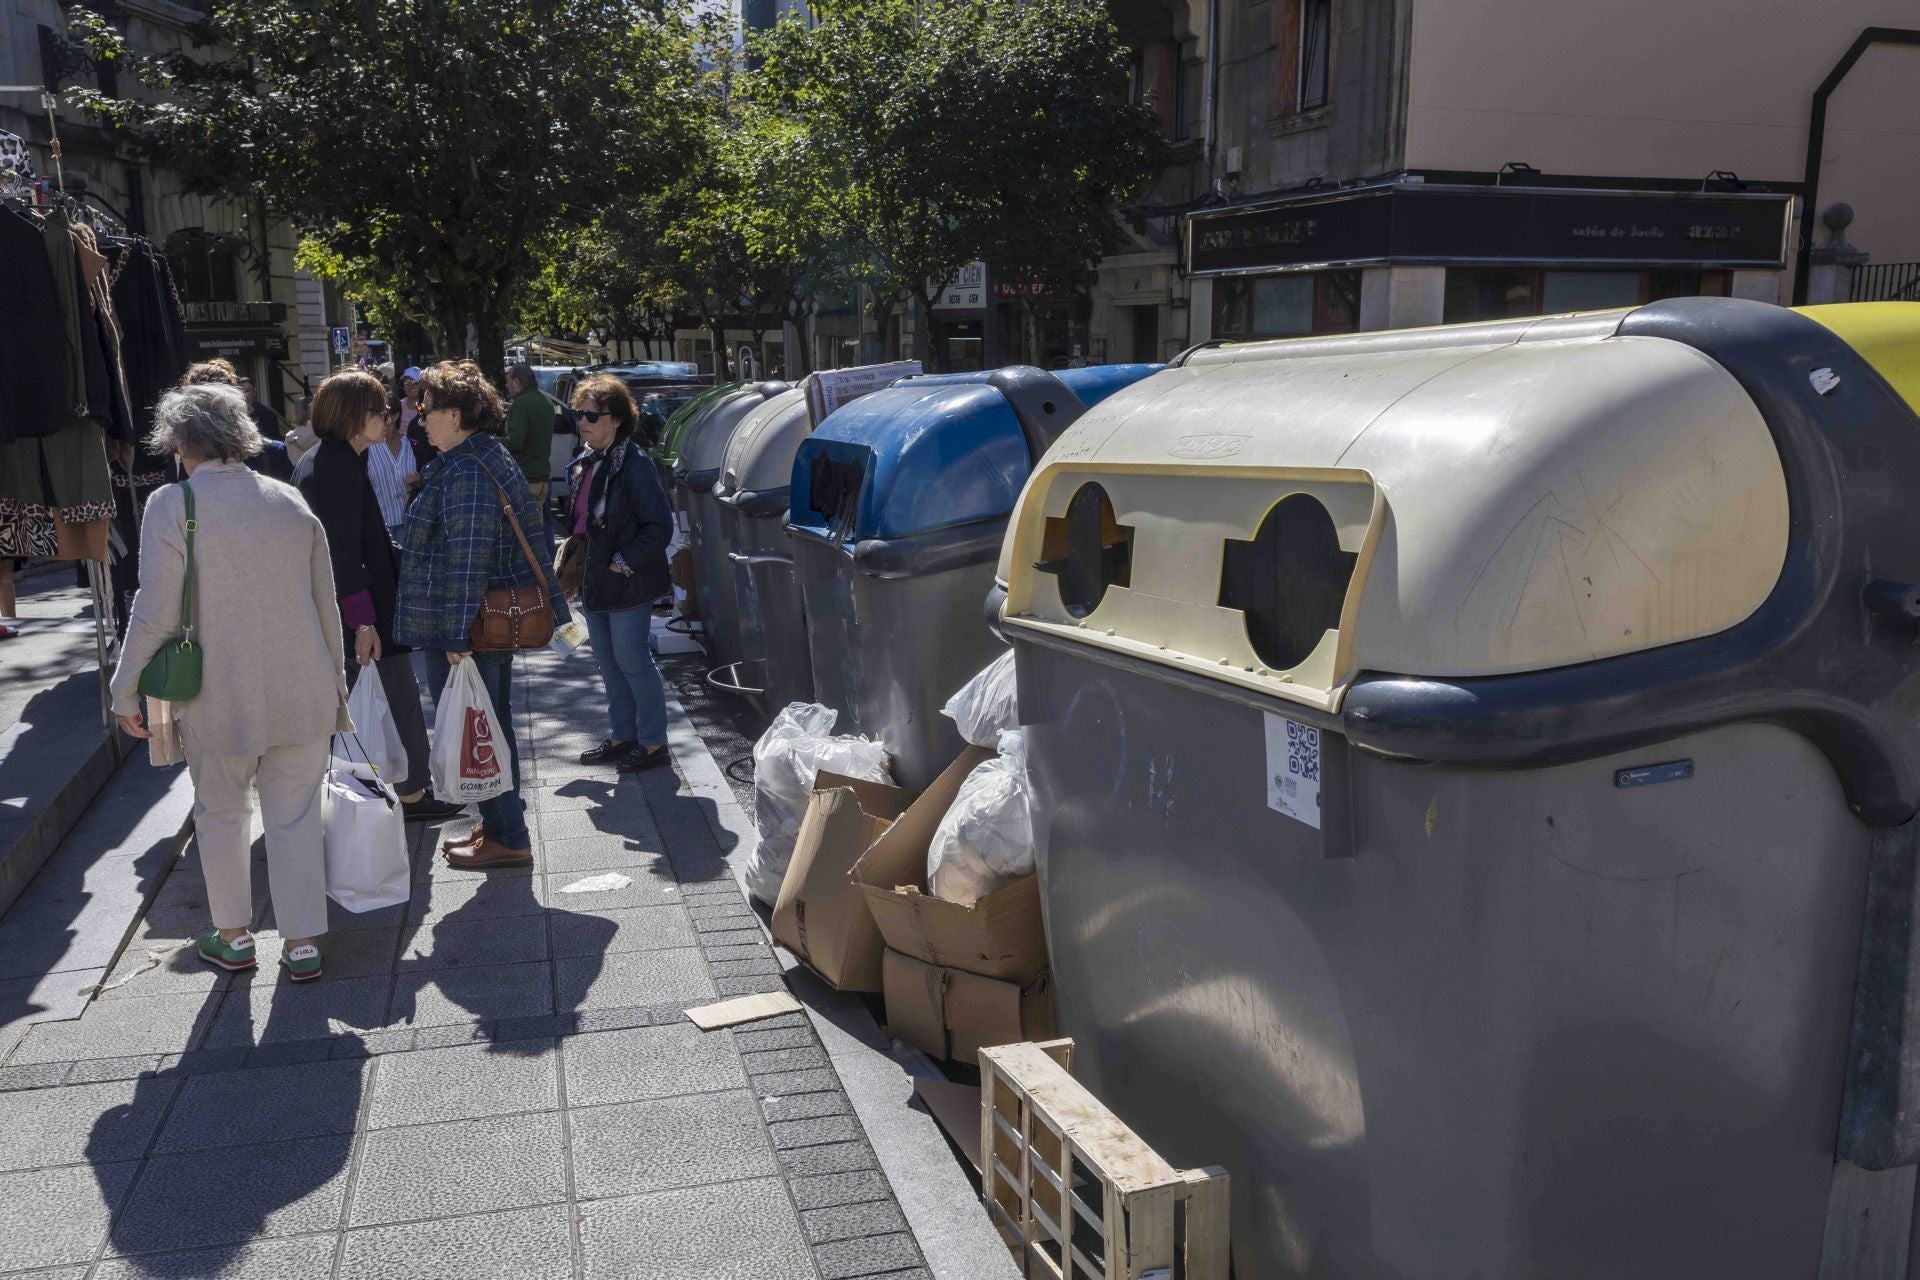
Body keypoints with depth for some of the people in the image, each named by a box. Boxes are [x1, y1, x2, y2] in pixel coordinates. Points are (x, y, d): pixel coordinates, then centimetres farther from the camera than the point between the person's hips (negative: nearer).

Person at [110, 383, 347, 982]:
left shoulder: (171, 505, -11)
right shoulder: (290, 502, 2)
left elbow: (157, 615, -12)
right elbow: (326, 606, 6)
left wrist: (126, 691, 1)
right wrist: (334, 681, 18)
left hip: (220, 699, -3)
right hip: (303, 695, 3)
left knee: (221, 814, 17)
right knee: (296, 817, 10)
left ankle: (233, 936, 29)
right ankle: (303, 942, 13)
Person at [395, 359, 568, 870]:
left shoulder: (465, 472, -20)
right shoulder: (492, 458, 13)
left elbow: (467, 559, -25)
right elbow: (533, 536, 19)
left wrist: (457, 636, -24)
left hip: (459, 632, -10)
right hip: (498, 624, 10)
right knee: (493, 726, 18)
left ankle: (507, 838, 8)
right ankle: (500, 824, 30)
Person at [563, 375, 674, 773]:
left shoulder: (634, 463, -17)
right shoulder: (585, 463, 9)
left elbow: (660, 525, -19)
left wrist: (623, 563, -18)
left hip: (628, 586, -9)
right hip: (595, 583, 9)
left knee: (633, 662, 0)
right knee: (609, 664, 17)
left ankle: (654, 743, 13)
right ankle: (623, 737, 30)